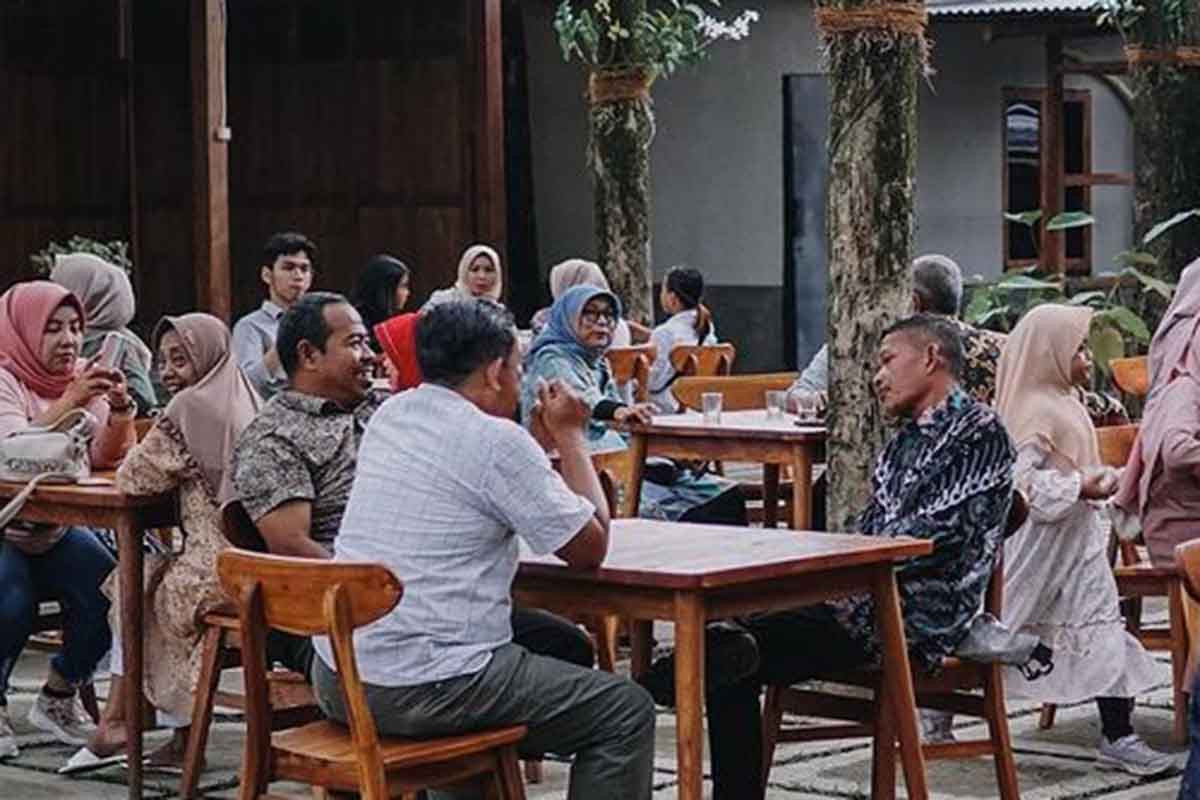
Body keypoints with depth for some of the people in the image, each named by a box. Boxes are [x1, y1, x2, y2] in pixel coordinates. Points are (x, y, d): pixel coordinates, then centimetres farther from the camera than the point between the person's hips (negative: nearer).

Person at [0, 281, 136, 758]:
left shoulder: (82, 377, 6)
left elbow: (106, 458, -3)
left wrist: (119, 411, -21)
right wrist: (69, 402, -33)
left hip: (56, 527, 5)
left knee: (105, 589, -20)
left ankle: (58, 700, 4)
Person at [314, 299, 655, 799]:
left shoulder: (390, 416, 11)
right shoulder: (498, 442, -13)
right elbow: (589, 550, -4)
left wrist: (543, 440, 24)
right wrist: (570, 435, 6)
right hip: (425, 691, -9)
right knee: (626, 712, 3)